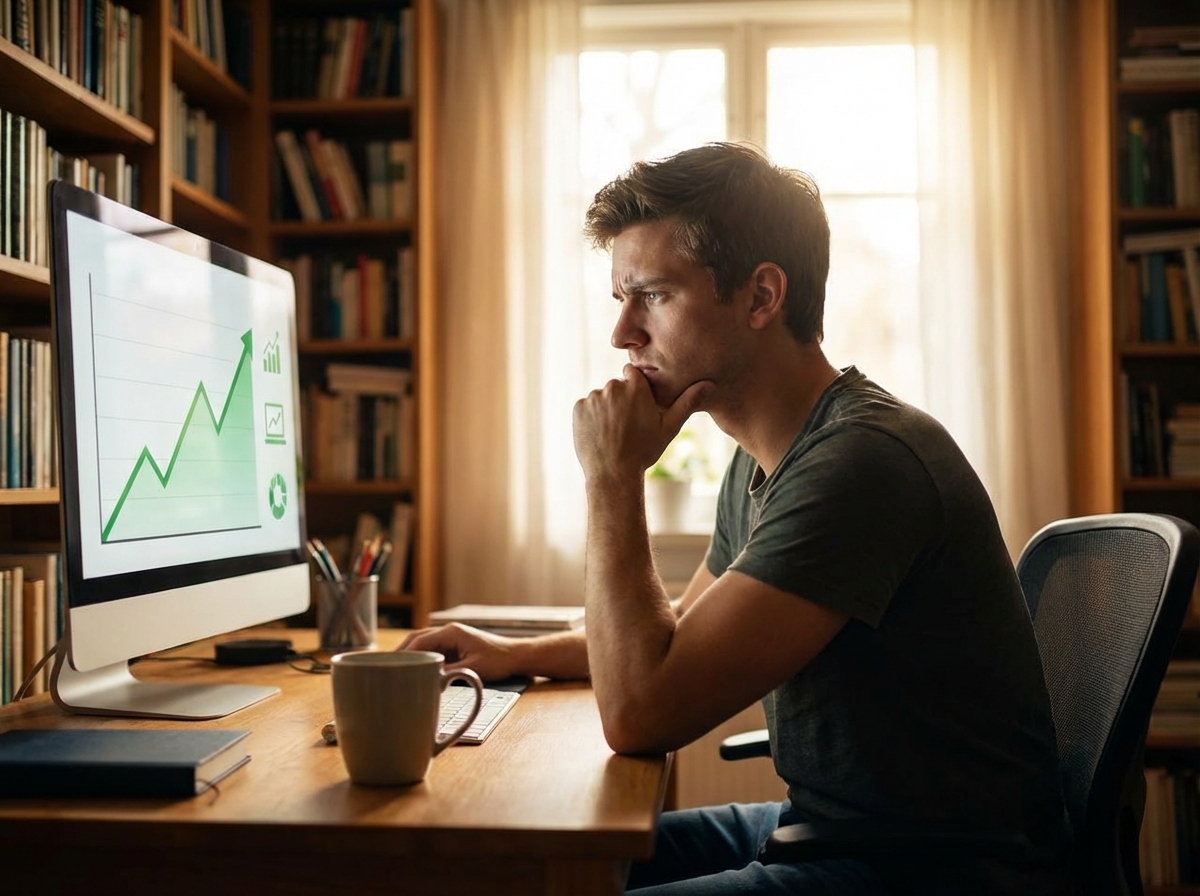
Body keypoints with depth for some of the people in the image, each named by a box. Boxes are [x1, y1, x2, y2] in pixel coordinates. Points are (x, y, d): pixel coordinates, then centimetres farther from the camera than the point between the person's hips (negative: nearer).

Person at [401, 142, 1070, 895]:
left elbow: (640, 713, -26)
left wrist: (613, 479, -17)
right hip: (821, 827, 9)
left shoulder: (864, 460, -24)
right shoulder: (766, 462, 7)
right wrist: (516, 654, 13)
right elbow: (686, 633, 24)